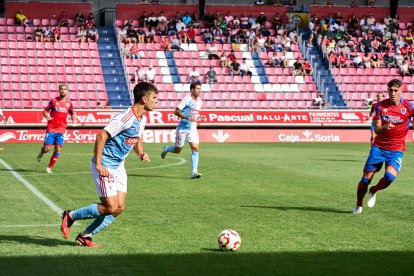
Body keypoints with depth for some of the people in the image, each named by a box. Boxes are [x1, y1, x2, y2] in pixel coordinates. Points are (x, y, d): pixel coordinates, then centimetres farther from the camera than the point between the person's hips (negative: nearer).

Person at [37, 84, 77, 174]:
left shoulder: (69, 103, 6)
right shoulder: (53, 101, -2)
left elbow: (72, 113, 20)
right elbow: (45, 111, 4)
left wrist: (74, 119, -1)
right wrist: (47, 116, -17)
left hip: (61, 130, 2)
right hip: (51, 129, -2)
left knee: (58, 150, -4)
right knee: (47, 149, -6)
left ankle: (49, 168, 9)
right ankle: (42, 151, 32)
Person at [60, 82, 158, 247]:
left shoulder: (142, 119, 6)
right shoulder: (125, 118, -23)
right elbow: (101, 136, -25)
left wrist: (141, 153, 1)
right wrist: (98, 165, -24)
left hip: (119, 167, 9)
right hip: (105, 167, -9)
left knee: (119, 208, 3)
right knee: (110, 208, -10)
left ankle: (85, 236, 13)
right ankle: (70, 216, 9)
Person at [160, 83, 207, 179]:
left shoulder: (199, 101, 9)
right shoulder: (187, 100, -13)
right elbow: (176, 111, -16)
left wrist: (200, 117, 5)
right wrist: (188, 118, -26)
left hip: (193, 128, 5)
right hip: (183, 128, -5)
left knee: (195, 148, -11)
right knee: (177, 150, 7)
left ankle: (194, 172, -12)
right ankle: (166, 149, 40)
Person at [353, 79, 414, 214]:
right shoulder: (381, 105, -4)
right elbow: (376, 129, -6)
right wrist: (384, 127, -28)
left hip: (396, 149, -1)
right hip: (379, 146, 1)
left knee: (390, 176, -23)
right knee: (366, 177, 0)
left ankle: (374, 191, 10)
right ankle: (359, 206, 24)